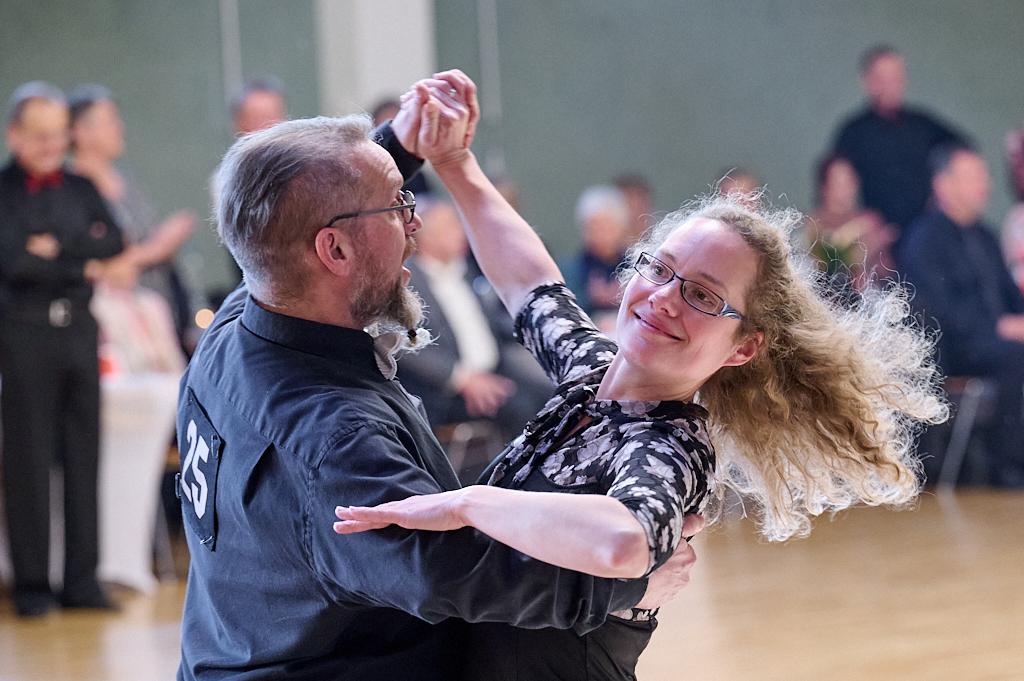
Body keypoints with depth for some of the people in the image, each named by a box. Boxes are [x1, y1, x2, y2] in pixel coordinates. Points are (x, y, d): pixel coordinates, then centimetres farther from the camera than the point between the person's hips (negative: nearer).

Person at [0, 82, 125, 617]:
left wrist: (58, 248, -11)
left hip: (79, 332, 5)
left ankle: (82, 581, 10)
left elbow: (112, 245, 2)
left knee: (84, 457, 5)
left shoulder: (81, 189, 14)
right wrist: (85, 267, -6)